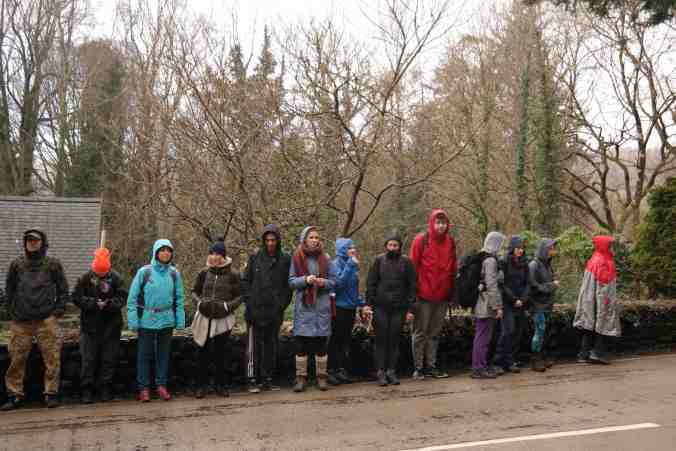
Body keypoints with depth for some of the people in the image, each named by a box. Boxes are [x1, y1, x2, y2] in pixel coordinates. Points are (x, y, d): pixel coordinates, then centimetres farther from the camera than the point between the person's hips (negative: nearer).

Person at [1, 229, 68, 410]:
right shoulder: (16, 264, 10)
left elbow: (63, 289, 9)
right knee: (16, 359, 2)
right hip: (20, 321, 2)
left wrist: (59, 309, 1)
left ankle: (51, 393, 7)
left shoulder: (53, 264, 6)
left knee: (52, 359, -2)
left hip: (47, 321, -2)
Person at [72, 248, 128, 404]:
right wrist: (93, 303, -16)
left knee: (109, 359, 6)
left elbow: (123, 297, -3)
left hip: (111, 326, 0)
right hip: (90, 326, 0)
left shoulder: (115, 278, -1)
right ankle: (87, 390, 12)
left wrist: (108, 304, -19)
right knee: (88, 359, 3)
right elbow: (76, 297, -4)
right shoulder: (85, 278, -1)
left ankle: (105, 389, 17)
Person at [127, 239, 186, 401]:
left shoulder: (174, 273, 2)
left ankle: (161, 385, 23)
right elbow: (132, 296, -5)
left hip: (167, 320, 3)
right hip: (147, 320, -3)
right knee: (144, 354, 5)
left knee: (164, 354, 11)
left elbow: (179, 298, 7)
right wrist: (133, 318, -10)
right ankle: (144, 388, 16)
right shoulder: (144, 272, -7)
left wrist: (180, 319, 2)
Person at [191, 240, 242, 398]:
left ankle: (221, 385, 19)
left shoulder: (233, 275, -1)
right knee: (202, 352, 5)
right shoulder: (204, 273, 5)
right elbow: (195, 292, 13)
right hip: (204, 318, 2)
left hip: (223, 319, -1)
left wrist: (227, 306, -13)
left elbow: (239, 296, 2)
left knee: (221, 353, 7)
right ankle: (201, 385, 16)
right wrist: (199, 303, -5)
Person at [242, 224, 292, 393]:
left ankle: (267, 379, 19)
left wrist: (283, 304, -1)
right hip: (256, 310, -1)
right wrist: (249, 301, -3)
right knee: (254, 346, -1)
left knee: (271, 346, 9)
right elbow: (245, 281, 5)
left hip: (275, 311, 2)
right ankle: (253, 380, 5)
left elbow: (288, 284, 7)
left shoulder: (285, 259, 4)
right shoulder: (255, 258, 3)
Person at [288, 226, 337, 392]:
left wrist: (324, 282, -14)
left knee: (321, 342, 5)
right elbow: (291, 281, 0)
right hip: (303, 306, -1)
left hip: (322, 306, 1)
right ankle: (301, 377, 10)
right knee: (301, 343, -1)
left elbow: (334, 281, 6)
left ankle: (321, 376, 16)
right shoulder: (297, 258, 3)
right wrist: (305, 280, -17)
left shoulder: (325, 258, 6)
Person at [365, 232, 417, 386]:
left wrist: (410, 308, 0)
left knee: (395, 339, 4)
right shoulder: (379, 261, 5)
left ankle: (392, 371, 14)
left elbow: (411, 286, 6)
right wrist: (369, 304, -5)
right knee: (381, 339, 1)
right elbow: (370, 283, 4)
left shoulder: (406, 262, 6)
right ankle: (381, 371, 7)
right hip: (380, 307, -1)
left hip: (399, 308, 1)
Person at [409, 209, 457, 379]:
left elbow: (453, 268, 12)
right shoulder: (421, 240, -5)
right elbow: (413, 266, -5)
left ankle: (431, 365, 21)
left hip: (443, 295, 4)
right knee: (420, 332, 3)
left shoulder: (450, 242, 8)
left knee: (435, 332, 12)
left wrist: (452, 292, 9)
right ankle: (418, 367, 11)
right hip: (424, 295, -4)